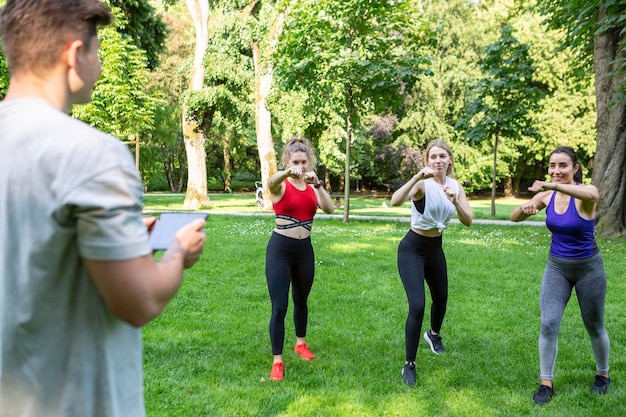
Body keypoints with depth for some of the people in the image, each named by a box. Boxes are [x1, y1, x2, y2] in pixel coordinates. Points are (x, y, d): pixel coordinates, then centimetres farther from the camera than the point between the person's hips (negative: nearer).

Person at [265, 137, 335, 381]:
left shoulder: (312, 187, 5)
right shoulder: (281, 185, -7)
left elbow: (329, 209, -11)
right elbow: (271, 182, -34)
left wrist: (317, 184, -25)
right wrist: (288, 173, -55)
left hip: (305, 249, 5)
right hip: (280, 248, -5)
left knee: (301, 300, 21)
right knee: (279, 307, -6)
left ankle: (301, 343, 42)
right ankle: (277, 361, 4)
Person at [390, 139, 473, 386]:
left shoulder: (455, 186, -2)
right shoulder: (423, 184, -21)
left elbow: (468, 221, -10)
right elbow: (395, 201, -40)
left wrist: (455, 201, -26)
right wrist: (418, 176, -49)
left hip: (435, 248, 7)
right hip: (412, 249, -7)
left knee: (441, 298, 25)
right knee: (417, 306, -18)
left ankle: (434, 334, 57)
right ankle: (409, 365, -2)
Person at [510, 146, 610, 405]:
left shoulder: (584, 193, -21)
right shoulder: (547, 196, -6)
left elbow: (593, 195, -46)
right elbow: (514, 218, -6)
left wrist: (552, 185, -58)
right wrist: (526, 208, -29)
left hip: (588, 268, -3)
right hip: (556, 267, 3)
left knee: (594, 327, 14)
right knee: (548, 325, -6)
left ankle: (603, 374, 39)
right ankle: (546, 384, 7)